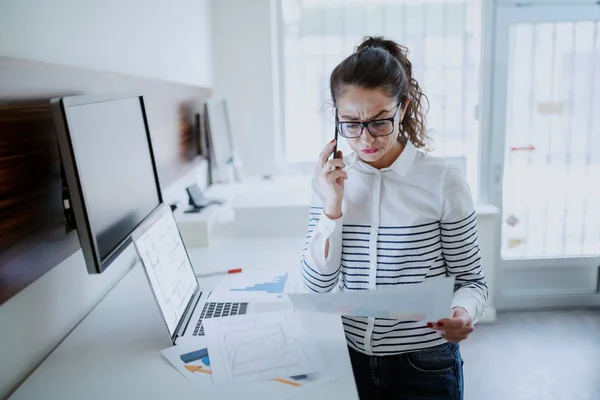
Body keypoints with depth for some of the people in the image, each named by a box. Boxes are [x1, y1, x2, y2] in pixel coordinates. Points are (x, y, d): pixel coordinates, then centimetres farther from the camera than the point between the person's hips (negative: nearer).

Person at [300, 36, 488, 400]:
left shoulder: (443, 179, -14)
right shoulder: (331, 179, -5)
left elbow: (472, 281, -6)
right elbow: (317, 284, -8)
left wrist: (463, 314, -27)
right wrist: (333, 208, -19)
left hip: (426, 364, -2)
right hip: (354, 357, 3)